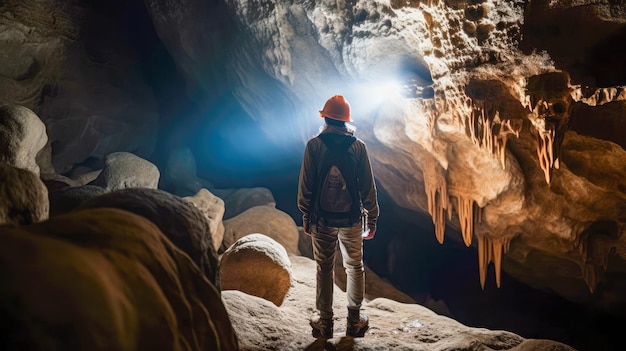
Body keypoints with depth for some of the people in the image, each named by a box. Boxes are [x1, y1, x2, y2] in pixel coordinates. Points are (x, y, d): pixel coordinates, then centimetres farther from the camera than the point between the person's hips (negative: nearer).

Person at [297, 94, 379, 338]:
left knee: (324, 269, 11)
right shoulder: (358, 146, -4)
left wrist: (305, 216, 4)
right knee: (354, 268, 14)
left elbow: (305, 185, -6)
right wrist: (371, 218, 5)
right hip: (351, 218, 1)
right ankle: (354, 320, 19)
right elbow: (367, 186, -3)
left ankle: (325, 322, 19)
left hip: (322, 219, 0)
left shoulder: (314, 145, -8)